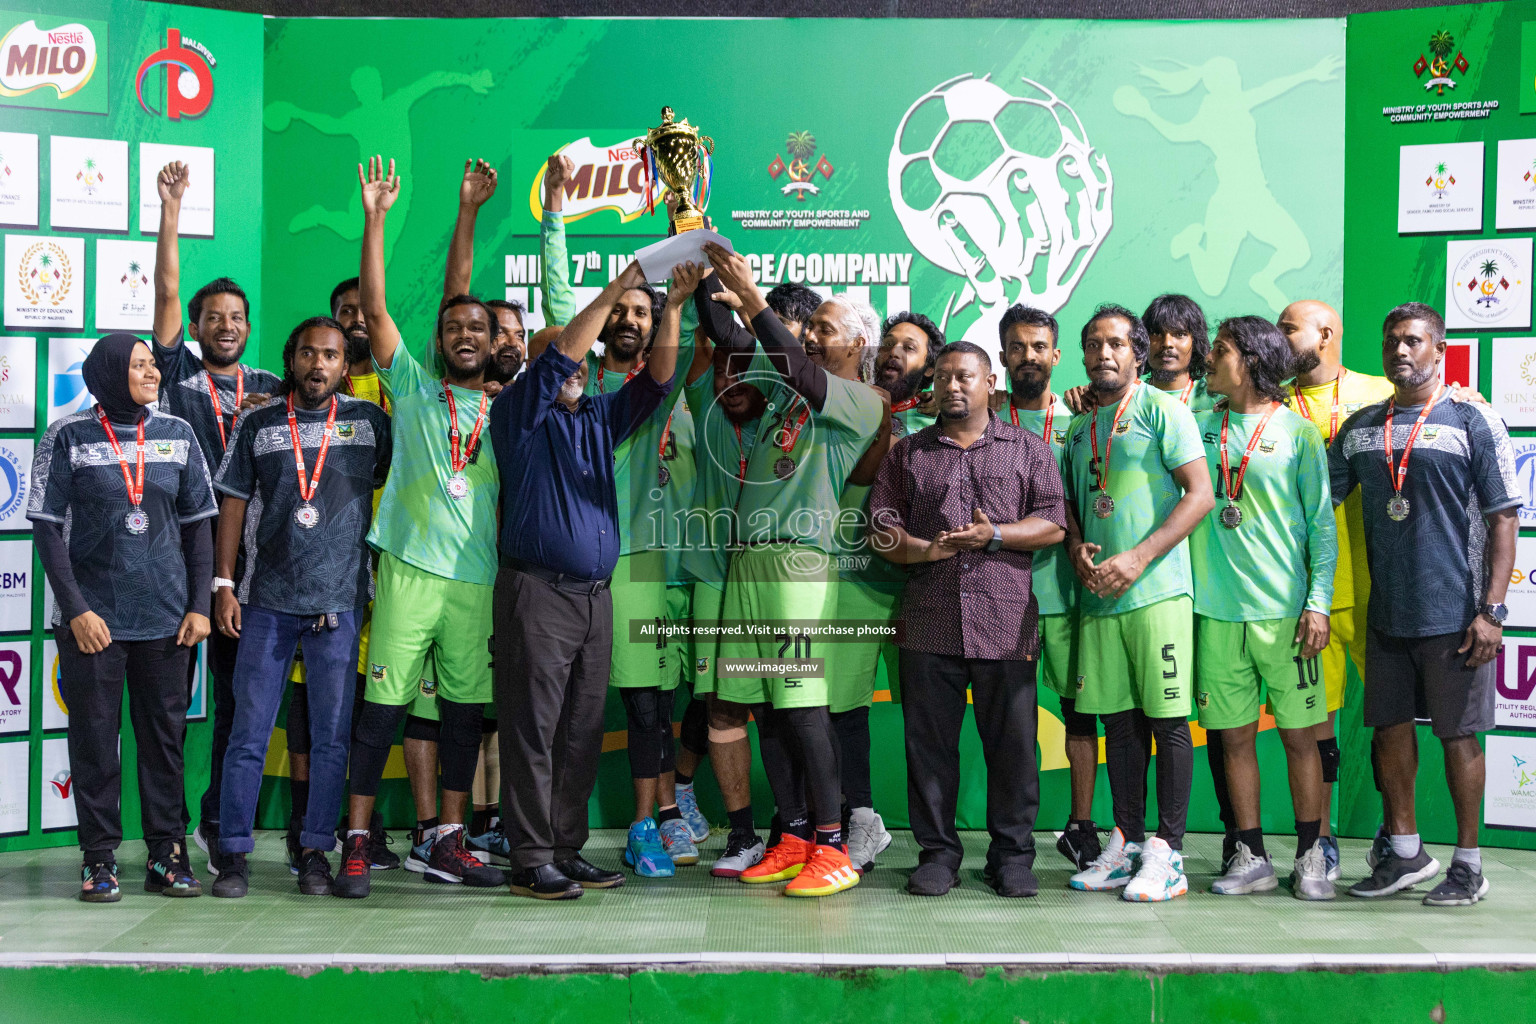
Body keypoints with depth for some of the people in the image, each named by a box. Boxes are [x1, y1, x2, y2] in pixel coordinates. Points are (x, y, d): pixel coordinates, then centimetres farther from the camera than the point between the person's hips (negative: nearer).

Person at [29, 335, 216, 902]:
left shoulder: (177, 434, 7)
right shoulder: (68, 438, -2)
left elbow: (197, 525, 10)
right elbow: (47, 527, -3)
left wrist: (199, 605, 3)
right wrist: (76, 608, -10)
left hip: (165, 616, 3)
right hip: (93, 616, -2)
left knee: (165, 733, 6)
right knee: (94, 737, 2)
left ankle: (167, 855, 14)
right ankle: (100, 859, 11)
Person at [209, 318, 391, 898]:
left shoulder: (369, 421, 8)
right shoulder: (257, 425, 8)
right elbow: (233, 504, 8)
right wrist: (223, 584, 1)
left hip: (340, 600, 0)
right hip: (266, 599, 0)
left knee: (332, 736, 2)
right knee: (249, 734, 0)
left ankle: (315, 850, 13)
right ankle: (235, 854, 9)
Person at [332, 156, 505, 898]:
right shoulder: (413, 388, 5)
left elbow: (512, 498, 17)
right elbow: (375, 309, -3)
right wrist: (375, 219, -8)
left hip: (479, 578, 3)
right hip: (410, 567, -3)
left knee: (465, 709, 7)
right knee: (382, 705, -4)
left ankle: (448, 844, 15)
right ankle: (356, 843, 3)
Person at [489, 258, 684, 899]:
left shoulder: (599, 419, 19)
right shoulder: (518, 414, 3)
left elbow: (656, 378, 13)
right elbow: (559, 356, -10)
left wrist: (674, 303, 2)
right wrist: (613, 294, -11)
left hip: (596, 596, 6)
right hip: (538, 591, -6)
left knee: (582, 734, 8)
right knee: (534, 732, -5)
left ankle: (567, 850, 14)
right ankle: (531, 862, -2)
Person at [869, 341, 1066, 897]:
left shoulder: (1028, 449, 12)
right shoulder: (907, 453, 16)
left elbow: (1053, 524, 4)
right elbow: (881, 528, 10)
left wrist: (995, 534, -11)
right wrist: (925, 550, -9)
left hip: (1007, 623, -1)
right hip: (929, 618, 1)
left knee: (1012, 742, 0)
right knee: (929, 740, 3)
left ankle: (1012, 855, 11)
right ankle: (937, 852, 13)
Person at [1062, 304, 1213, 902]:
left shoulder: (1161, 410, -2)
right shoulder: (1080, 426, 18)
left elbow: (1200, 494, -9)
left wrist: (1139, 558, -15)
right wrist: (1077, 550, 1)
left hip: (1156, 590, -6)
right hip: (1098, 595, 6)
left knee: (1167, 719, -4)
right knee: (1119, 720, 9)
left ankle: (1167, 853, 0)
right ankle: (1126, 846, 16)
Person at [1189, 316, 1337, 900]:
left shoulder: (1296, 431, 1)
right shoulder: (1199, 426, 10)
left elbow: (1321, 525, 0)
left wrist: (1319, 601, -8)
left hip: (1283, 608, -3)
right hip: (1218, 609, 3)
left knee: (1299, 735, 1)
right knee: (1234, 736, 6)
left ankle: (1310, 857, 12)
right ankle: (1251, 857, 15)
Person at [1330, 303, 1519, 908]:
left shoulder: (1473, 421, -3)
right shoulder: (1361, 428, 10)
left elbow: (1503, 519, -6)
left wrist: (1491, 611, -12)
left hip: (1453, 616, -5)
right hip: (1386, 613, 5)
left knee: (1457, 735, 2)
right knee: (1390, 729, 10)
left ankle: (1468, 865, 13)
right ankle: (1405, 854, 25)